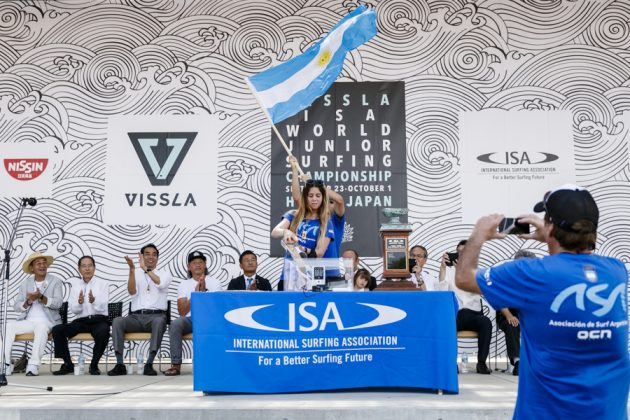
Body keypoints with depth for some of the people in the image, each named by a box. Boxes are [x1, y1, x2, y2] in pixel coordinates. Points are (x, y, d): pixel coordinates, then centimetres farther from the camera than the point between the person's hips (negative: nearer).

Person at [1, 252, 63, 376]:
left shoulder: (55, 282, 6)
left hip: (47, 322, -4)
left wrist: (41, 298, -25)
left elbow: (58, 303, -9)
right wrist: (28, 302, -14)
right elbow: (16, 307, 8)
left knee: (41, 327, -37)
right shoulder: (25, 284, 16)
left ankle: (34, 365, -39)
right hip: (27, 322, 4)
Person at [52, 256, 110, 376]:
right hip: (81, 321, 3)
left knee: (103, 332, -37)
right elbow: (73, 309, 5)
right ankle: (68, 364, -8)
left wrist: (94, 301, -28)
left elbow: (102, 307, -5)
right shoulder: (75, 285, 15)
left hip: (98, 320, -3)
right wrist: (79, 303, -19)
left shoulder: (103, 284, 8)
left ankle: (94, 365, -15)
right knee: (57, 329, -22)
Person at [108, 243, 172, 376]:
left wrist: (145, 268, -12)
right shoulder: (136, 276, 20)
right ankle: (120, 365, -29)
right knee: (117, 321, -28)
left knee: (159, 321, -38)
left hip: (156, 316, -2)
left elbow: (160, 283, -10)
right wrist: (132, 269, -13)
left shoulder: (164, 274, 15)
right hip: (136, 317, 2)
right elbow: (132, 292, -2)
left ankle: (149, 364, -39)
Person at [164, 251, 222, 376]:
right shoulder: (184, 285, 14)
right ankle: (176, 365, -27)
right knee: (175, 324, -32)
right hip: (190, 319, 2)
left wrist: (204, 292, -15)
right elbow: (182, 312, 1)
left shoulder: (214, 282, 11)